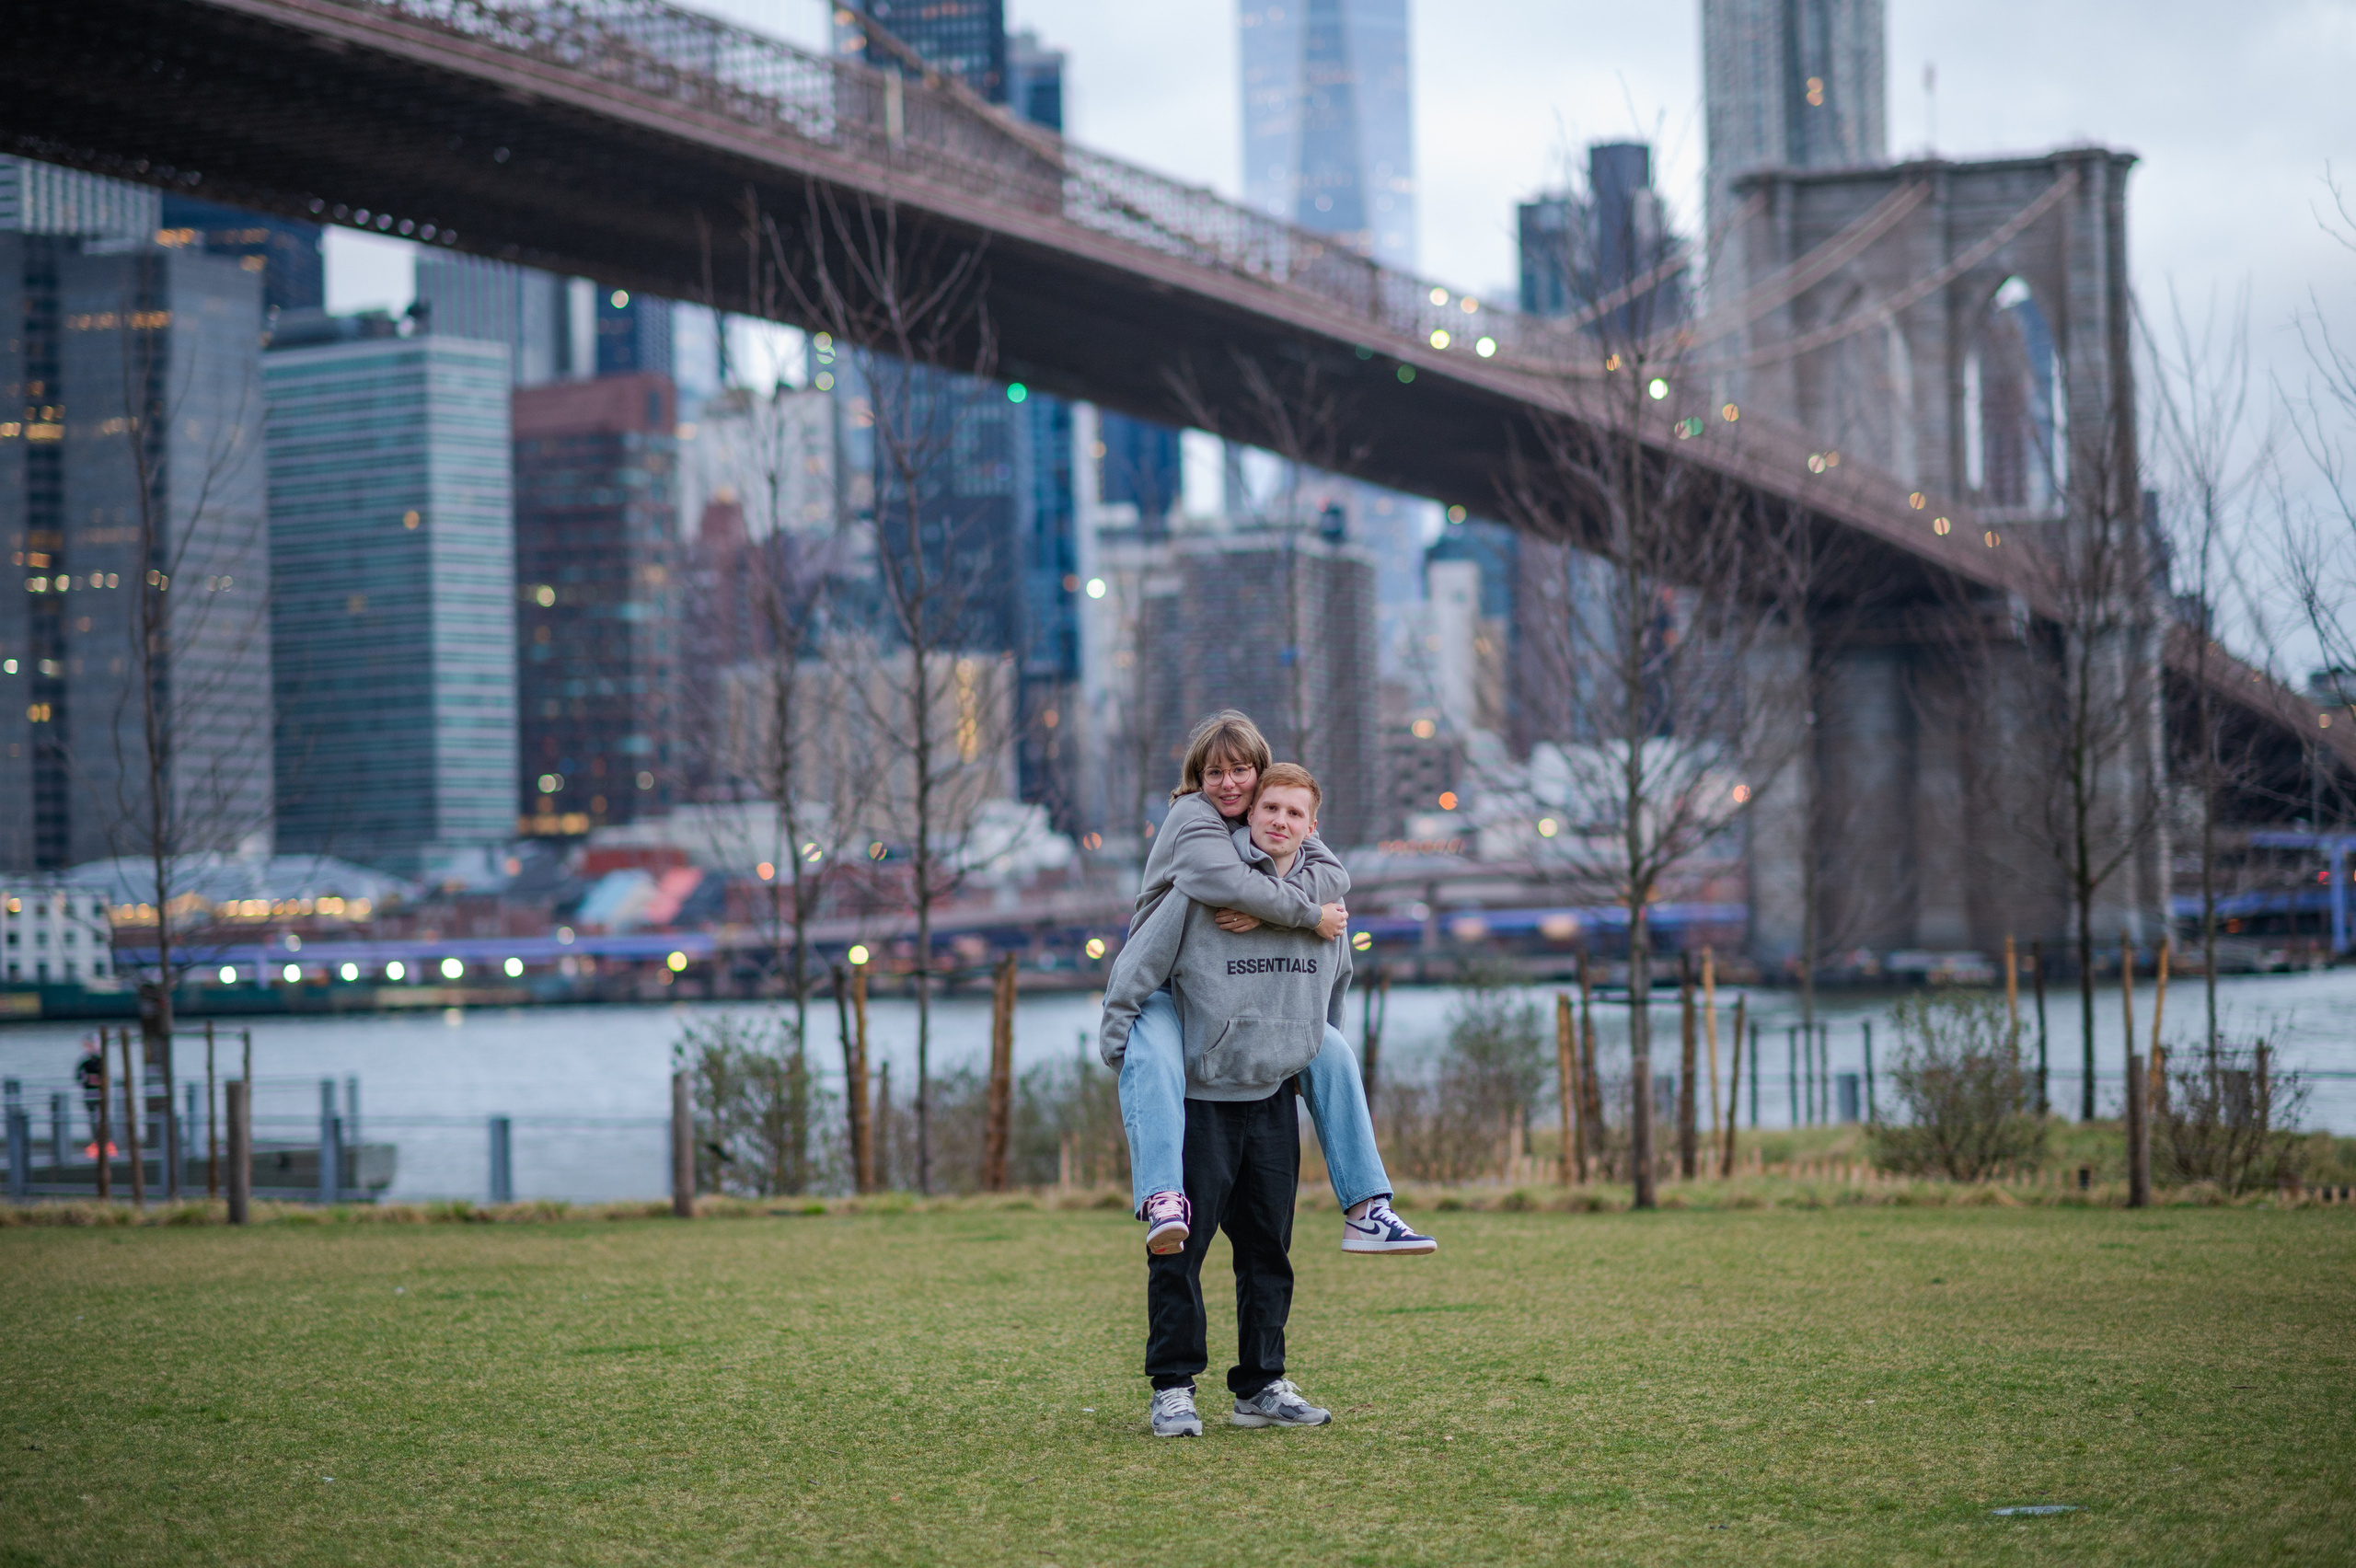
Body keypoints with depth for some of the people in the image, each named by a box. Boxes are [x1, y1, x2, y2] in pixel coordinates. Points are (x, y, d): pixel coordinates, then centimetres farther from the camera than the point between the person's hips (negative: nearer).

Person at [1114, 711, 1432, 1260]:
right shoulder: (1192, 816, -14)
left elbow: (1332, 875, -13)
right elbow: (1228, 882, -33)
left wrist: (1263, 909, -30)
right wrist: (1309, 913, -24)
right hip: (1163, 985, -6)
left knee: (1330, 1051, -4)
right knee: (1153, 1056, -36)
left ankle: (1366, 1211, -4)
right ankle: (1163, 1202, -51)